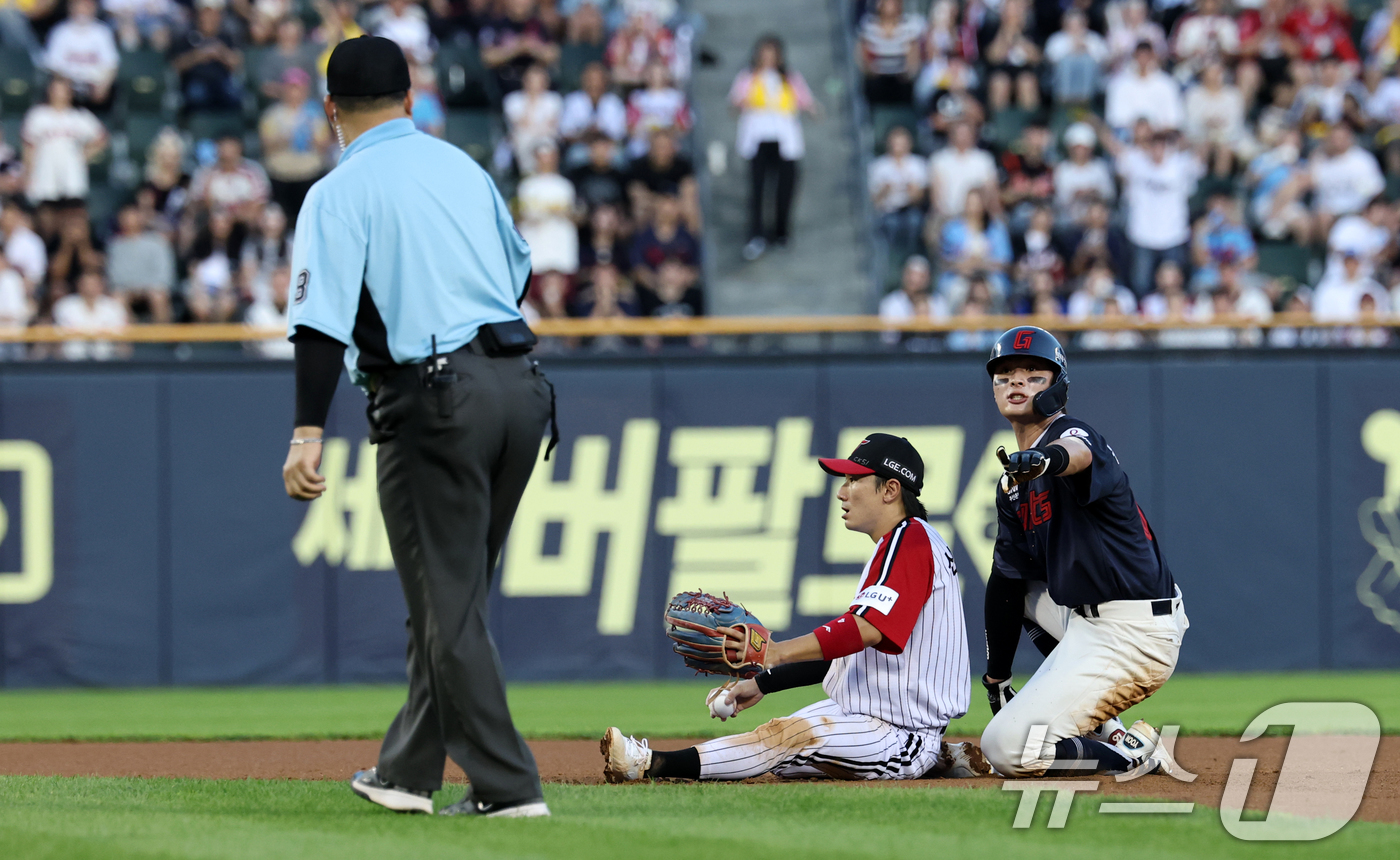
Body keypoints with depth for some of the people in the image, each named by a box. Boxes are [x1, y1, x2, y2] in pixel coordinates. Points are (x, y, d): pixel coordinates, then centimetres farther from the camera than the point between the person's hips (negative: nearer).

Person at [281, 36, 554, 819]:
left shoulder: (341, 192, -5)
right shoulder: (462, 166, 15)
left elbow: (324, 319, -18)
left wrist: (309, 432, -24)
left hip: (436, 397, -7)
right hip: (522, 386, 7)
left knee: (448, 604, -1)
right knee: (453, 596, 16)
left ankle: (507, 786, -3)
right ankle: (409, 770, 25)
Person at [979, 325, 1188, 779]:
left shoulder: (1073, 434, -11)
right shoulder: (1014, 484, 16)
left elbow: (1075, 453, -38)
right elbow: (1007, 580, 21)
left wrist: (1045, 461, -62)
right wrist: (996, 678, 21)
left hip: (1132, 639, -9)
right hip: (1087, 622, 9)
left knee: (1005, 750, -13)